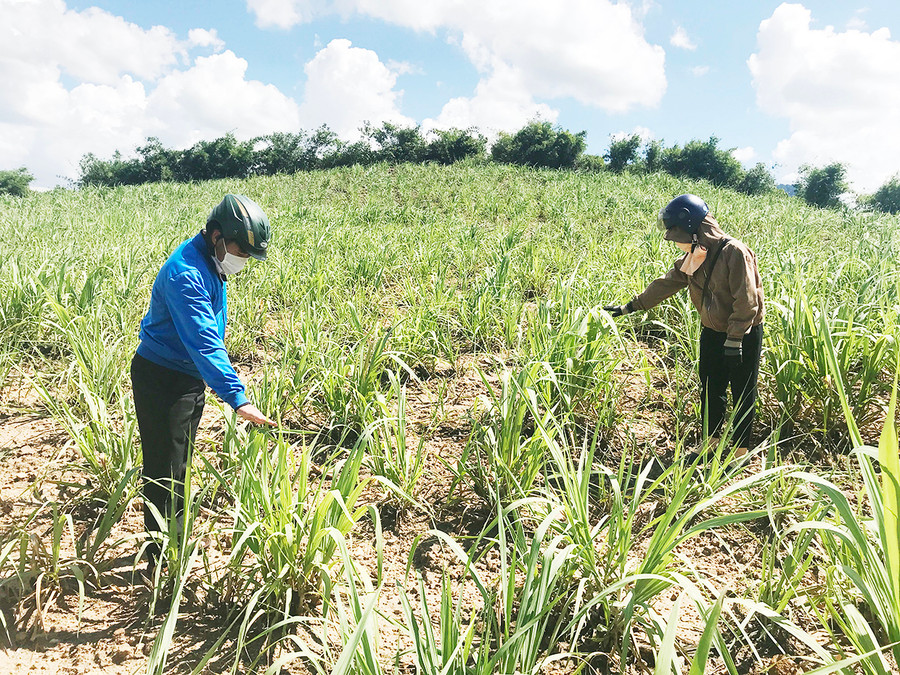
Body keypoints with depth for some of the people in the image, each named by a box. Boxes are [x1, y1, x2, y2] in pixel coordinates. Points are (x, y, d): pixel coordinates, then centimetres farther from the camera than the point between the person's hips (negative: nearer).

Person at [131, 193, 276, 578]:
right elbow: (205, 343, -36)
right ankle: (160, 560, 17)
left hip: (189, 378, 9)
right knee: (165, 470, 1)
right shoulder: (186, 274, -28)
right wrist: (237, 398, -42)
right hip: (161, 380, -9)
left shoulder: (211, 264, 3)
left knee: (179, 464, 20)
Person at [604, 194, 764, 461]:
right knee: (710, 390, 15)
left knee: (742, 394, 7)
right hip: (712, 333, 7)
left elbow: (746, 302, -24)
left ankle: (741, 449, 21)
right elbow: (665, 284, 8)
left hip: (743, 337, -7)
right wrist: (629, 307, 9)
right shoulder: (693, 257, 1)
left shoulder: (735, 252, -23)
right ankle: (711, 441, 31)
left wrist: (734, 340, -23)